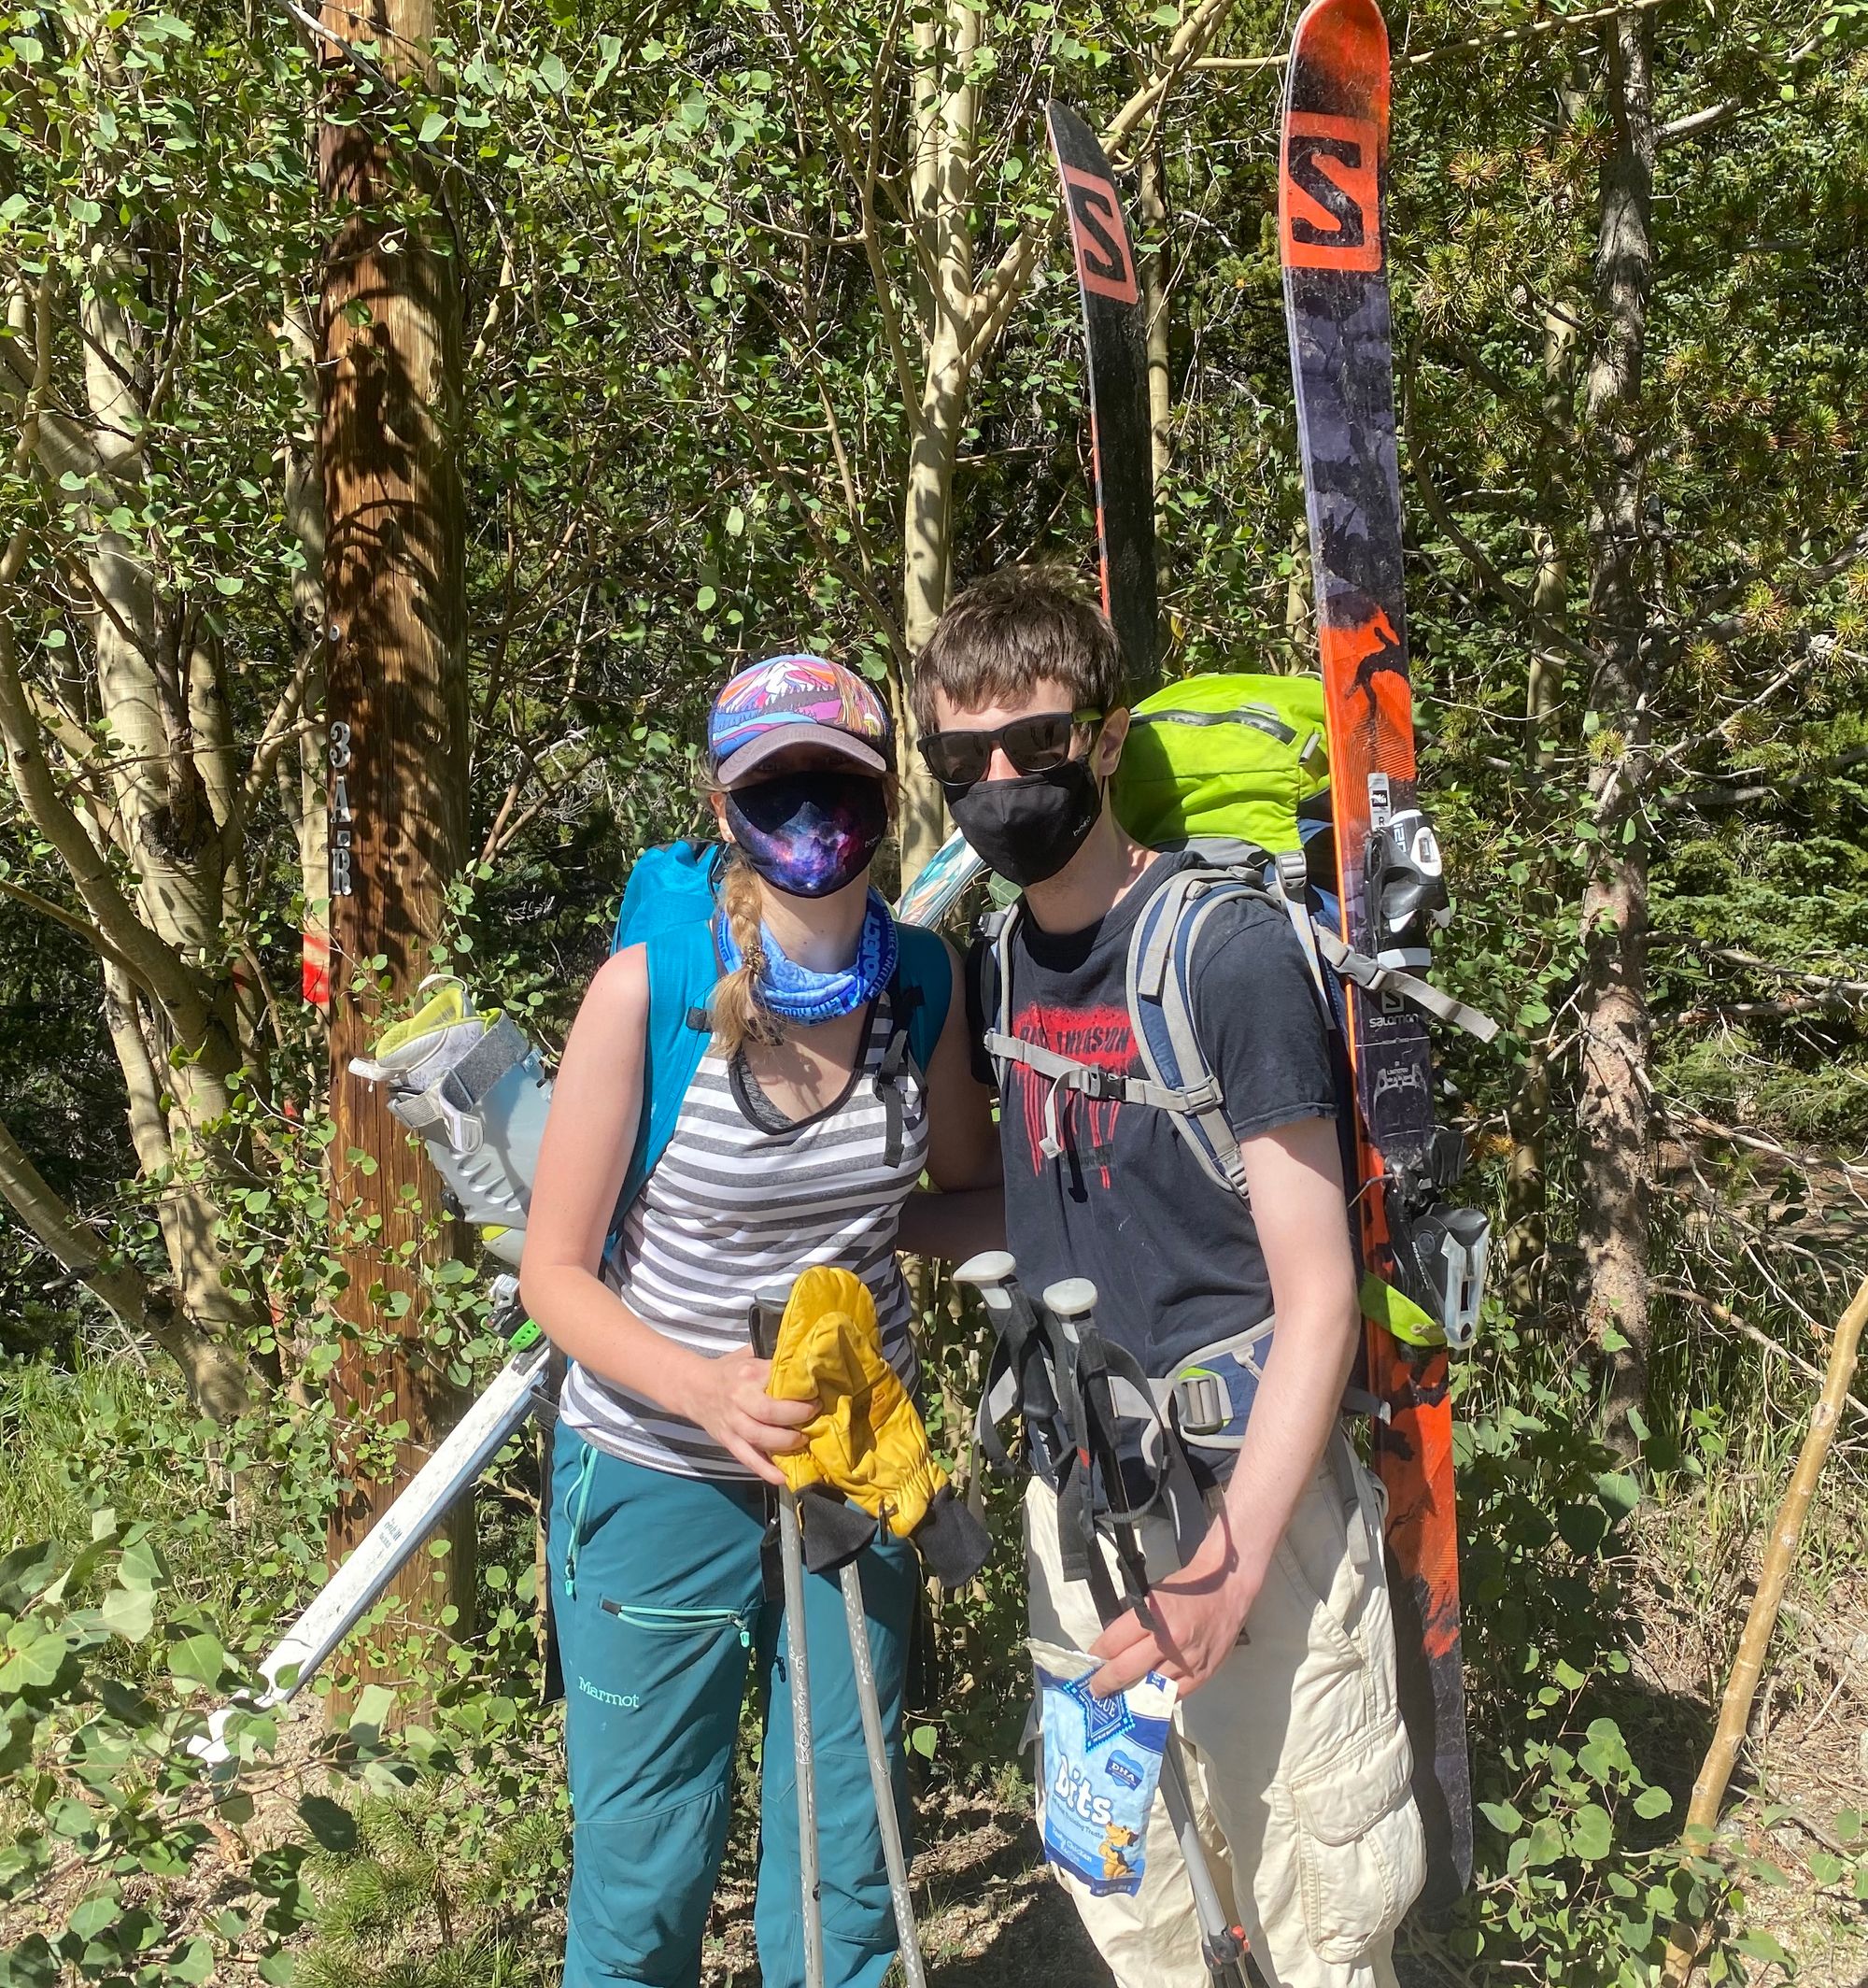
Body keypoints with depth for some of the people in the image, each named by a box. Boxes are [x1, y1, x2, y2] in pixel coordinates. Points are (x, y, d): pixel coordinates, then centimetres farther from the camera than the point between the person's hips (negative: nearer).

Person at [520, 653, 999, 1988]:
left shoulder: (925, 977, -7)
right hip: (663, 1472, -3)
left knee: (845, 1873, 17)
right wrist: (709, 1390, -30)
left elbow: (971, 1188, 8)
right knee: (644, 1880, 12)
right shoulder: (650, 987, -18)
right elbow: (556, 1272, -14)